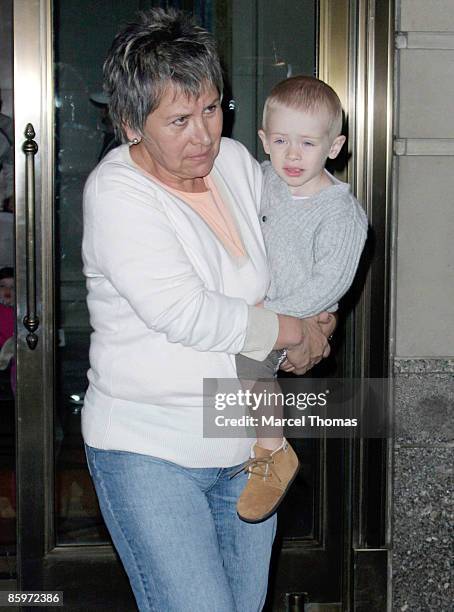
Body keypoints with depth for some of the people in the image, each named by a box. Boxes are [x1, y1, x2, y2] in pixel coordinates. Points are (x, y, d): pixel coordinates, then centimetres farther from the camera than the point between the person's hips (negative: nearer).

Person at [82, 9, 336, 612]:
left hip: (246, 443, 6)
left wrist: (321, 310, 4)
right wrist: (295, 332, -13)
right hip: (149, 450, -6)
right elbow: (187, 315, -24)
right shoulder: (115, 192, -16)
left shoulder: (236, 161, 3)